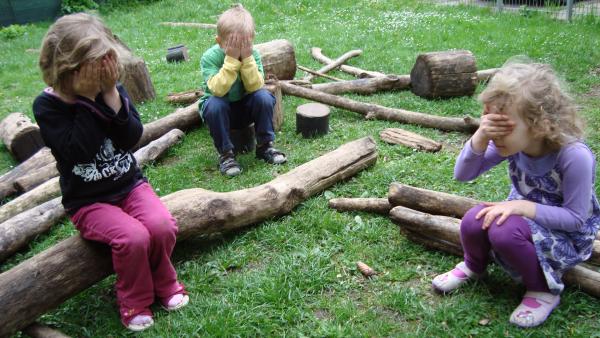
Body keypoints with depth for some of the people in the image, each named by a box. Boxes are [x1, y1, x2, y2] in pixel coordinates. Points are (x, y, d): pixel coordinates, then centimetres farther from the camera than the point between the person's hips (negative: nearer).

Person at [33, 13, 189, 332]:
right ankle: (135, 301, 2)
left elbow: (130, 138, -13)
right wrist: (88, 100, -24)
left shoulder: (112, 90, 0)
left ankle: (163, 281, 9)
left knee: (162, 225, -24)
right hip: (87, 200, -3)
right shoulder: (47, 105, -11)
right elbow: (79, 151, -25)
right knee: (133, 237, -28)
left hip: (129, 185, 4)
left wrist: (110, 95, -21)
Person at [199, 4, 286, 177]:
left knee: (264, 96, -26)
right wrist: (231, 59, -38)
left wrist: (247, 58, -33)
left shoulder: (253, 54, -14)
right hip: (221, 110, -2)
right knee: (215, 104, -35)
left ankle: (265, 145, -10)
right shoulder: (210, 57, -21)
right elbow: (218, 90, -34)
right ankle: (225, 153, -19)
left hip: (245, 108, 2)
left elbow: (255, 87, -24)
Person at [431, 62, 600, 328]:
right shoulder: (511, 140, -17)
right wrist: (480, 137, -35)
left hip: (569, 236, -4)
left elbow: (575, 218, -21)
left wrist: (522, 206, -32)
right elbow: (463, 174, -17)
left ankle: (544, 290, -5)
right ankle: (474, 265, 12)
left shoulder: (574, 156, -31)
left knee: (505, 232, -34)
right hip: (524, 217, 5)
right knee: (473, 223, -24)